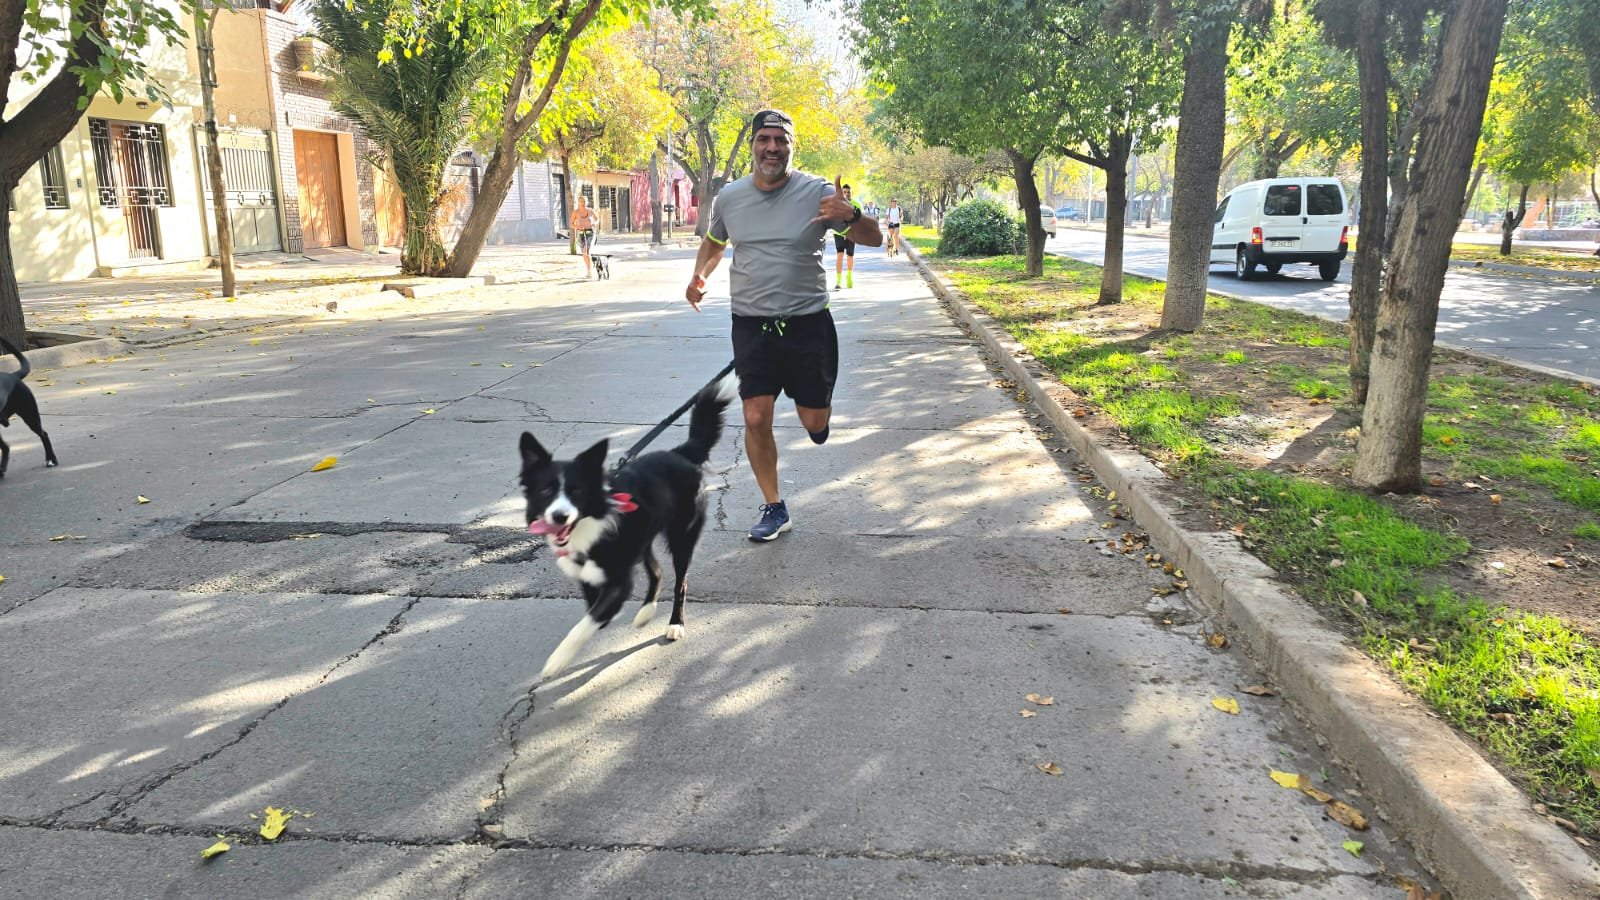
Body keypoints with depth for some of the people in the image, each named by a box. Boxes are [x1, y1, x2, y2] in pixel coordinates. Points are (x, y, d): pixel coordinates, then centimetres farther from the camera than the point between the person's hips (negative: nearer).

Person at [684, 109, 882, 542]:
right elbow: (713, 242, 21)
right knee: (756, 419, -4)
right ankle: (774, 509, 14)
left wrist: (851, 216, -30)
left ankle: (816, 409, 45)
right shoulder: (728, 198, 2)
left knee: (814, 422, 4)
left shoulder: (817, 192, -8)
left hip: (808, 322, -2)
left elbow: (874, 239, -7)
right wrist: (699, 275, 0)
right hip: (751, 325, 2)